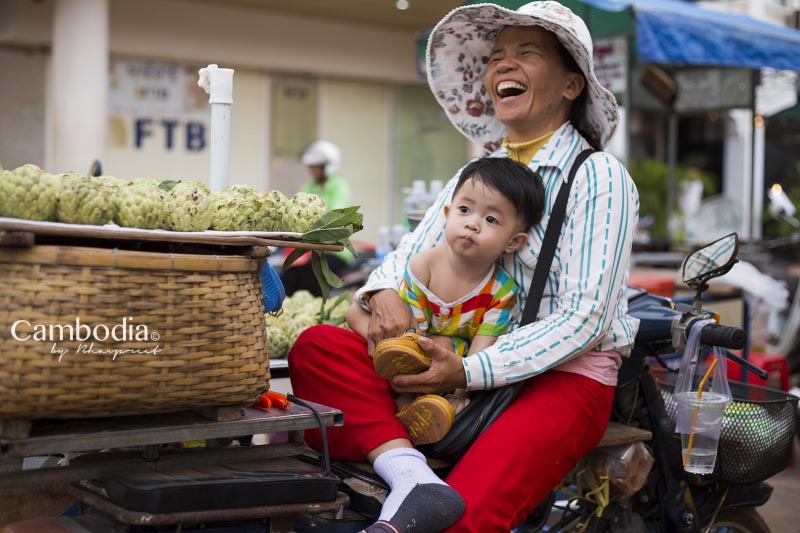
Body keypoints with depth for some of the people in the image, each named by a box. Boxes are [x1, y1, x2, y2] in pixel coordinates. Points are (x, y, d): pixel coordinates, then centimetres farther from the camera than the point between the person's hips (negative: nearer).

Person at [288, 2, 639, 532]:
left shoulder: (601, 178, -3)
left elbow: (584, 319, -11)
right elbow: (408, 256, 17)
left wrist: (471, 371, -20)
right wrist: (385, 292, -9)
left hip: (566, 375, -6)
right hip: (464, 369, 6)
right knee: (317, 347, -18)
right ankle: (411, 479, -34)